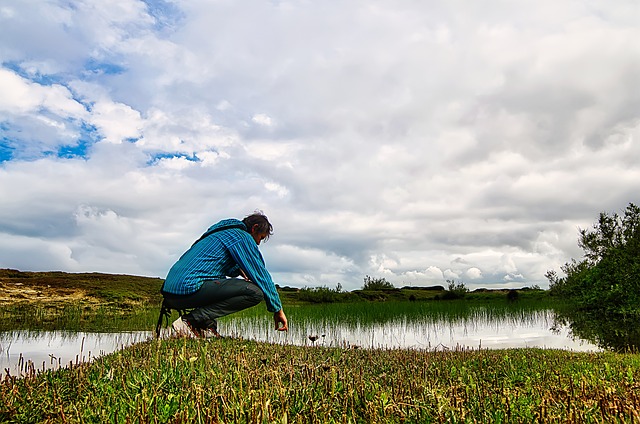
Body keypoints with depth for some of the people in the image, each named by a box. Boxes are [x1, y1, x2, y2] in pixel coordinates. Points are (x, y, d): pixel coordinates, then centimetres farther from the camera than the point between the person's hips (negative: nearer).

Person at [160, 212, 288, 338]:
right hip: (189, 289, -10)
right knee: (255, 292, -15)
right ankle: (191, 321, -14)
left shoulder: (220, 233, 28)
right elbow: (261, 274, -1)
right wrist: (278, 310, 5)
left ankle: (206, 324, 8)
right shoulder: (242, 237, 2)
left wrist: (238, 269, 19)